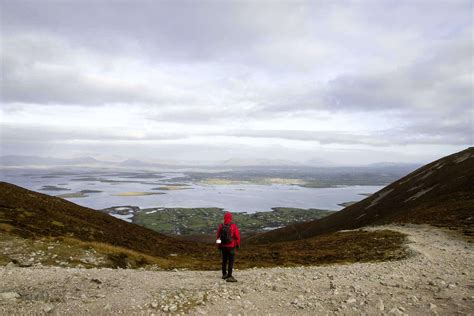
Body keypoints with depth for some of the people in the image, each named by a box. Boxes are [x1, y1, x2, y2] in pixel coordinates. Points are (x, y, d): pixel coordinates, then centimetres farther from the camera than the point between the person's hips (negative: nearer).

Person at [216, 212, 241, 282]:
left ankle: (224, 274, 32)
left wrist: (219, 246, 14)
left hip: (223, 246, 5)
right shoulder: (233, 226, -13)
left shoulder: (221, 226, -4)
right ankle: (229, 277, -4)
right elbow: (237, 236, -10)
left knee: (224, 260, 18)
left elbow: (218, 236, 2)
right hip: (231, 246, -4)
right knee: (231, 261, -1)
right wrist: (238, 245, 4)